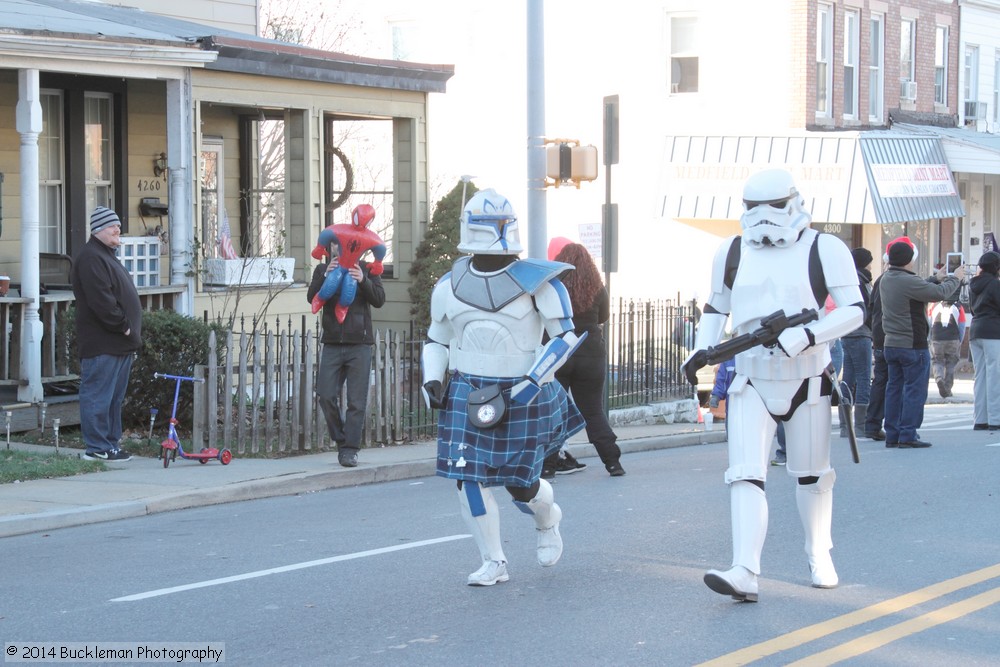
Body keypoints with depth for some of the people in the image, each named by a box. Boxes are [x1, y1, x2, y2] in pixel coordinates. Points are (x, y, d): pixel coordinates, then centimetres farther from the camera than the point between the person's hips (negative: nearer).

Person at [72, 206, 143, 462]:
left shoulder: (107, 256, 22)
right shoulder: (90, 258, -12)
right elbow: (101, 301, -22)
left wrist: (132, 333, 17)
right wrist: (123, 326, -16)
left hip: (119, 343, 11)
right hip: (101, 344, -11)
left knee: (115, 397, 13)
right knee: (98, 396, -6)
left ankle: (111, 443, 19)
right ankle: (98, 447, -4)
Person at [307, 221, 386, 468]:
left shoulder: (366, 269, 5)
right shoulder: (322, 269, 9)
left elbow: (379, 299, -5)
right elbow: (312, 297, -4)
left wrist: (363, 281, -22)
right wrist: (326, 276, -20)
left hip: (359, 344, -2)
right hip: (332, 343, 2)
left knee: (357, 401, -4)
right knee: (326, 395, -3)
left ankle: (350, 450, 0)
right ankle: (342, 440, 16)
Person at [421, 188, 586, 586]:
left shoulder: (537, 281, -8)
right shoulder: (449, 287, 5)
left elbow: (565, 337, -9)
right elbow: (436, 341, 18)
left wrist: (530, 384, -17)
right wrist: (432, 382, 1)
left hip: (521, 397, -3)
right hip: (467, 395, 3)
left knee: (520, 485, 1)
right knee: (468, 477, -8)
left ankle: (547, 522, 38)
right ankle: (493, 563, 7)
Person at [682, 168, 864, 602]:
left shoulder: (823, 250, -5)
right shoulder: (732, 253, 6)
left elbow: (854, 310, -11)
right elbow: (716, 306, 20)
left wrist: (808, 335, -26)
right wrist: (704, 347, 2)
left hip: (807, 379, -2)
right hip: (751, 382, 2)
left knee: (811, 474, 12)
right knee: (745, 475, -13)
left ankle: (819, 557, 33)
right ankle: (745, 575, -22)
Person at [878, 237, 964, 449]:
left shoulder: (886, 280, 8)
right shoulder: (909, 282, -20)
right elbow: (939, 293, -17)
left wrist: (939, 279, 23)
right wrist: (955, 278, -1)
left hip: (891, 344, 9)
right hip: (913, 345, -8)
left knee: (894, 389, 11)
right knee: (915, 391, -2)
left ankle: (892, 435, 12)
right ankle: (908, 436, -5)